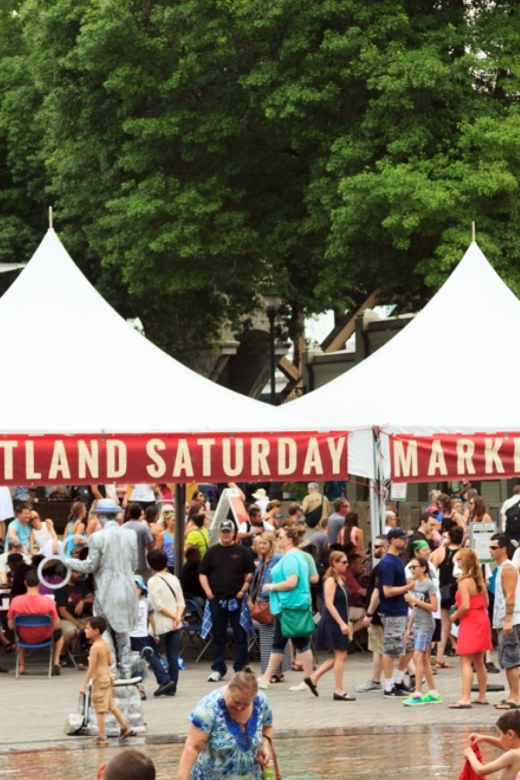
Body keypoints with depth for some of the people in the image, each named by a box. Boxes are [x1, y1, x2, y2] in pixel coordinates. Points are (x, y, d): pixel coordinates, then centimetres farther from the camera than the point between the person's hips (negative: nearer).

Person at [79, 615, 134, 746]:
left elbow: (91, 668, -21)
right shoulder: (105, 644, 6)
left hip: (100, 679, -9)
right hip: (108, 676, 9)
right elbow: (110, 662, 11)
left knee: (100, 710, -2)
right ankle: (125, 728, 26)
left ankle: (102, 737, 1)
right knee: (111, 706, 21)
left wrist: (84, 685, -19)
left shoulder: (95, 647, -19)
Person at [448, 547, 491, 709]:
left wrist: (455, 616, -7)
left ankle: (465, 699, -14)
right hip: (482, 620, 8)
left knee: (466, 662, -8)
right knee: (479, 661, 15)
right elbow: (486, 603, 11)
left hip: (469, 623, -8)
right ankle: (482, 696, 19)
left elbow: (465, 606, -22)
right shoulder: (479, 580, 7)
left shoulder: (464, 582, -16)